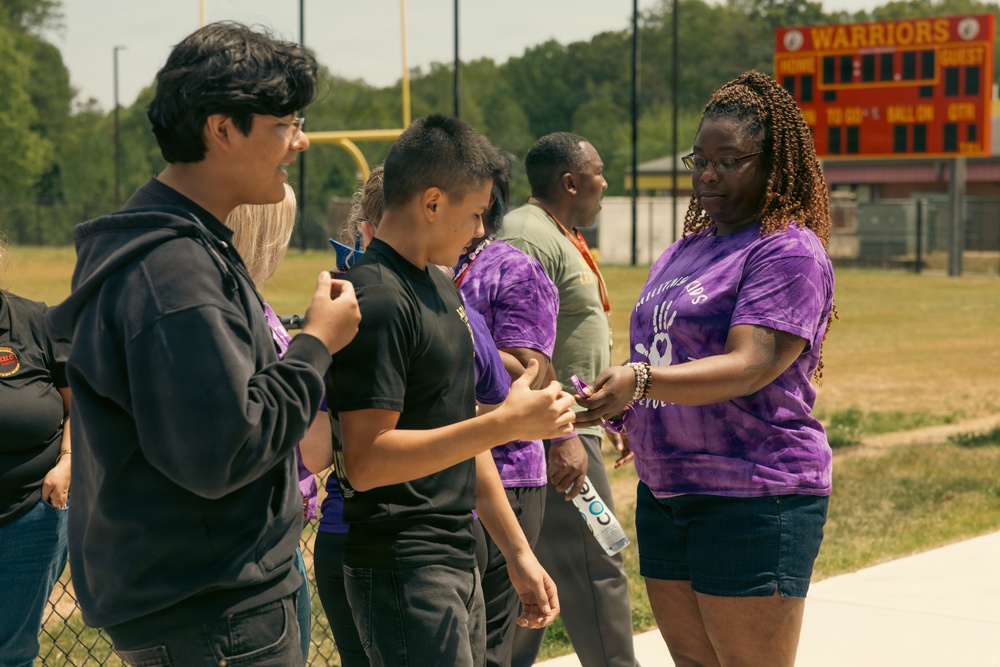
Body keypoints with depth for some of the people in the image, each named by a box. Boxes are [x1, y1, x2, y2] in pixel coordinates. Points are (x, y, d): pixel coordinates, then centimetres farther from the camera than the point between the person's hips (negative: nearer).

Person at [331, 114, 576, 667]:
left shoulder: (439, 285, 13)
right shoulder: (377, 300, -17)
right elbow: (366, 461, -23)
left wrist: (517, 552, 18)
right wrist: (505, 423, -24)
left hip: (456, 563, 9)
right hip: (403, 572, -9)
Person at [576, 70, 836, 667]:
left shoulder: (789, 250, -11)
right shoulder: (685, 251, 16)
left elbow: (746, 368, -23)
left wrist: (639, 381, -35)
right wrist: (624, 414, 8)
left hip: (754, 499, -8)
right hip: (665, 492, 8)